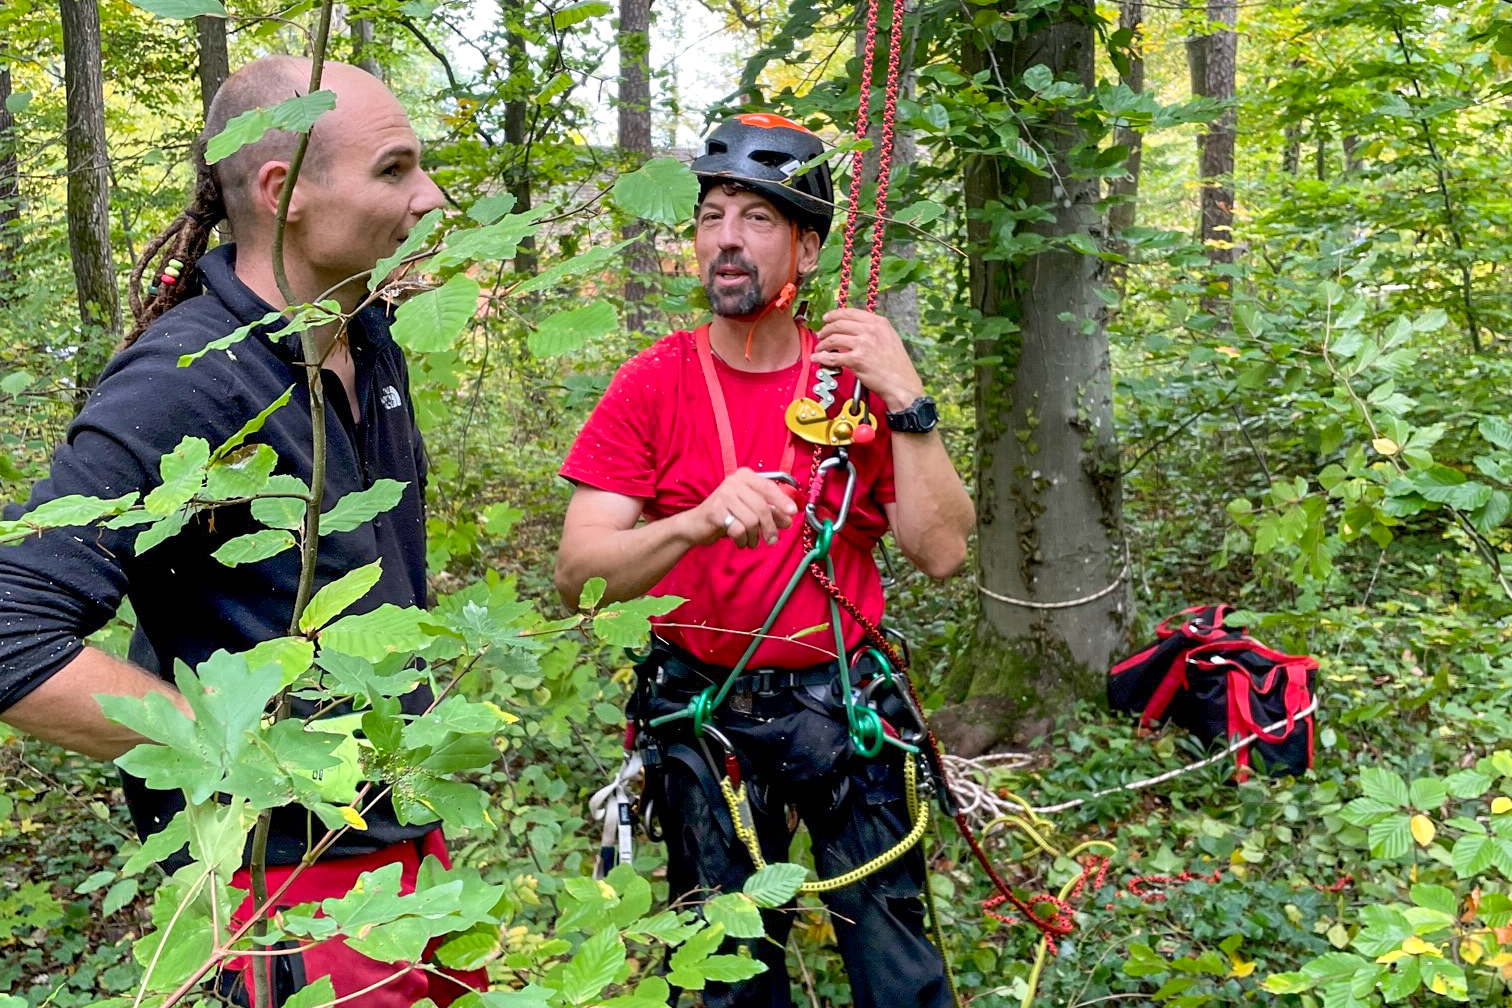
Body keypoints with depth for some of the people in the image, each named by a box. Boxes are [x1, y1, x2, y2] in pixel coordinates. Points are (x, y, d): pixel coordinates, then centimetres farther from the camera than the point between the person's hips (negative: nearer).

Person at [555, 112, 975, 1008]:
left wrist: (908, 403, -18)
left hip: (840, 700, 0)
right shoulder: (653, 384, -6)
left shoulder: (860, 377, -2)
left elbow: (942, 553, -9)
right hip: (699, 713, 0)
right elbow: (579, 577, -13)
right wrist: (698, 521, -31)